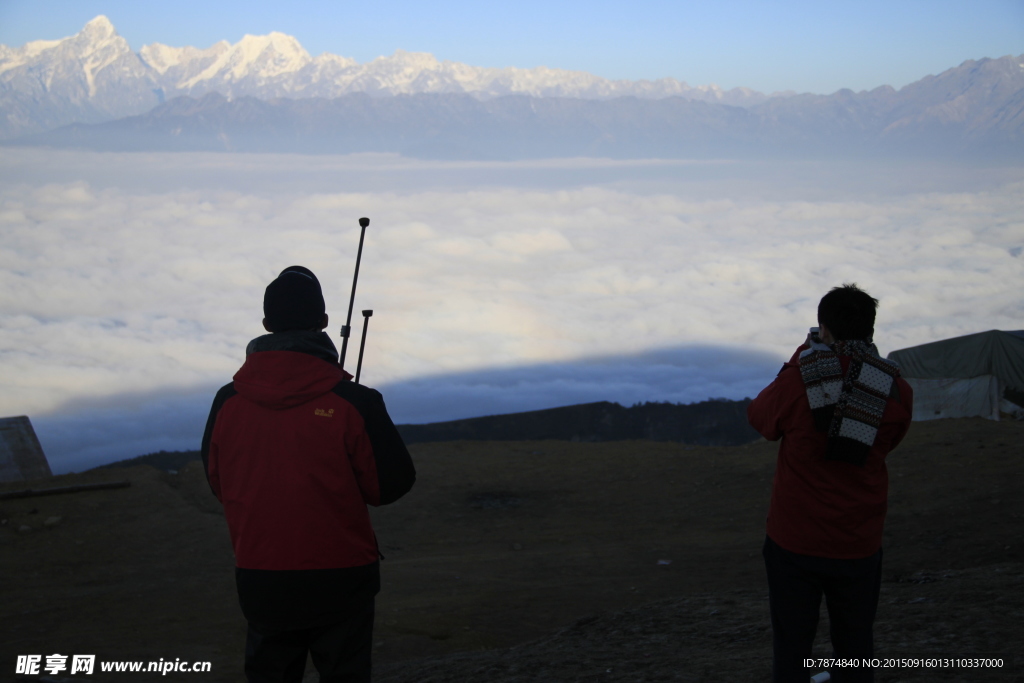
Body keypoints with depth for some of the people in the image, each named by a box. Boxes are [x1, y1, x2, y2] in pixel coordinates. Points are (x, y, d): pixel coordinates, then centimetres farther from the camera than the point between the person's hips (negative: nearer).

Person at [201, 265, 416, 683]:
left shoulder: (227, 402, -3)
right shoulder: (353, 402, -13)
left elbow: (218, 483, 9)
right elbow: (391, 484, -7)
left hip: (260, 581, 3)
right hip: (340, 580, -3)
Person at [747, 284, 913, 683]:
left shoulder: (798, 379, -14)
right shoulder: (896, 392, -7)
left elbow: (758, 416, 4)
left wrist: (800, 361, 10)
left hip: (794, 543, -2)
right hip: (859, 545, 2)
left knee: (790, 650, 8)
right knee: (855, 648, 15)